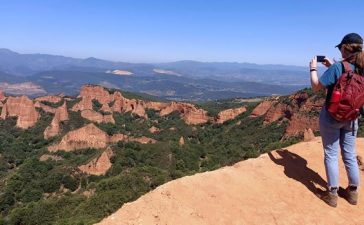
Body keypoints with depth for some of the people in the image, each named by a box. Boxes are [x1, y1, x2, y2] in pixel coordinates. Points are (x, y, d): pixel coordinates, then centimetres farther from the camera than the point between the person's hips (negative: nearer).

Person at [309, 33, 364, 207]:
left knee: (331, 155, 4)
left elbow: (316, 87, -12)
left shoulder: (337, 67, -19)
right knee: (350, 155, 15)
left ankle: (332, 194, 13)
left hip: (331, 116, -5)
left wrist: (313, 68, 0)